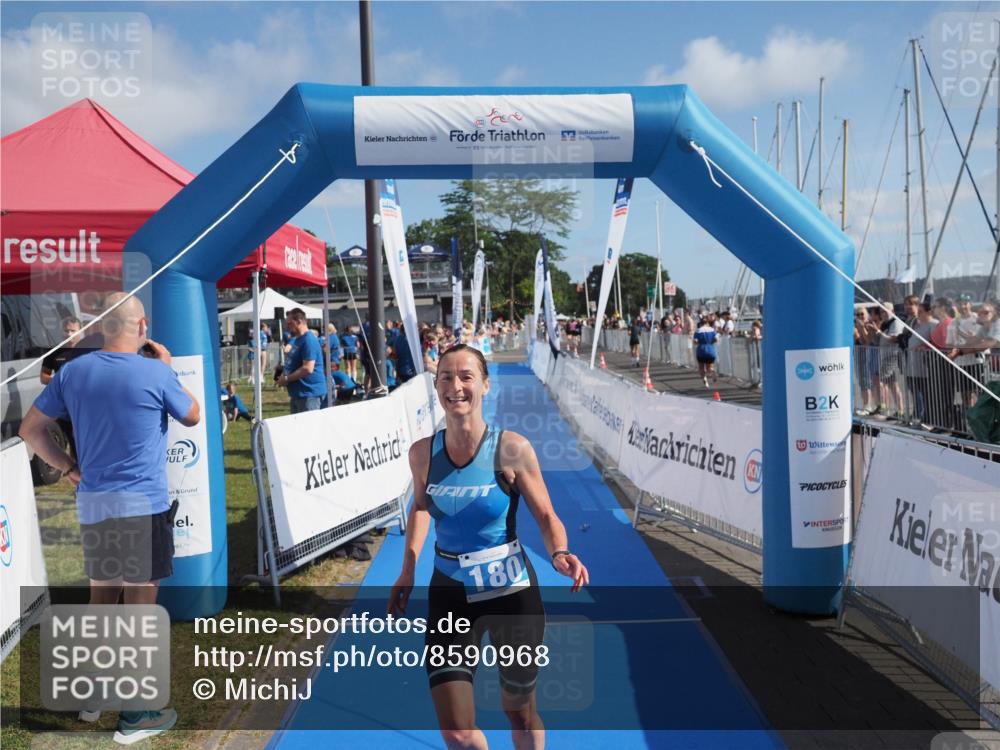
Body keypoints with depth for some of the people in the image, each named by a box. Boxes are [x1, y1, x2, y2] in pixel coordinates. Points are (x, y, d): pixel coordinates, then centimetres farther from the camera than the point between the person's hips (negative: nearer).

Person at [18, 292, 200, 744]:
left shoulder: (73, 372, 2)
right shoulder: (155, 373, -12)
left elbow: (30, 429, 7)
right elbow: (192, 417, 6)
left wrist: (69, 468, 12)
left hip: (92, 504, 6)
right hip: (143, 504, -5)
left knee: (102, 595, 20)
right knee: (140, 602, 2)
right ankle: (135, 714, 9)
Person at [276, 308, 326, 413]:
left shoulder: (309, 340, -17)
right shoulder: (294, 340, 14)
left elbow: (308, 368, -25)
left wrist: (286, 379, -16)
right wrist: (283, 375, 6)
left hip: (309, 393, -10)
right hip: (296, 393, 10)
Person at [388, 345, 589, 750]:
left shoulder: (511, 449, -16)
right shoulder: (422, 452, -7)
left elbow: (546, 516, -8)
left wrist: (559, 554, -28)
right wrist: (408, 570, 6)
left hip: (511, 591, -2)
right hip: (449, 592, 2)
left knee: (521, 715, 17)